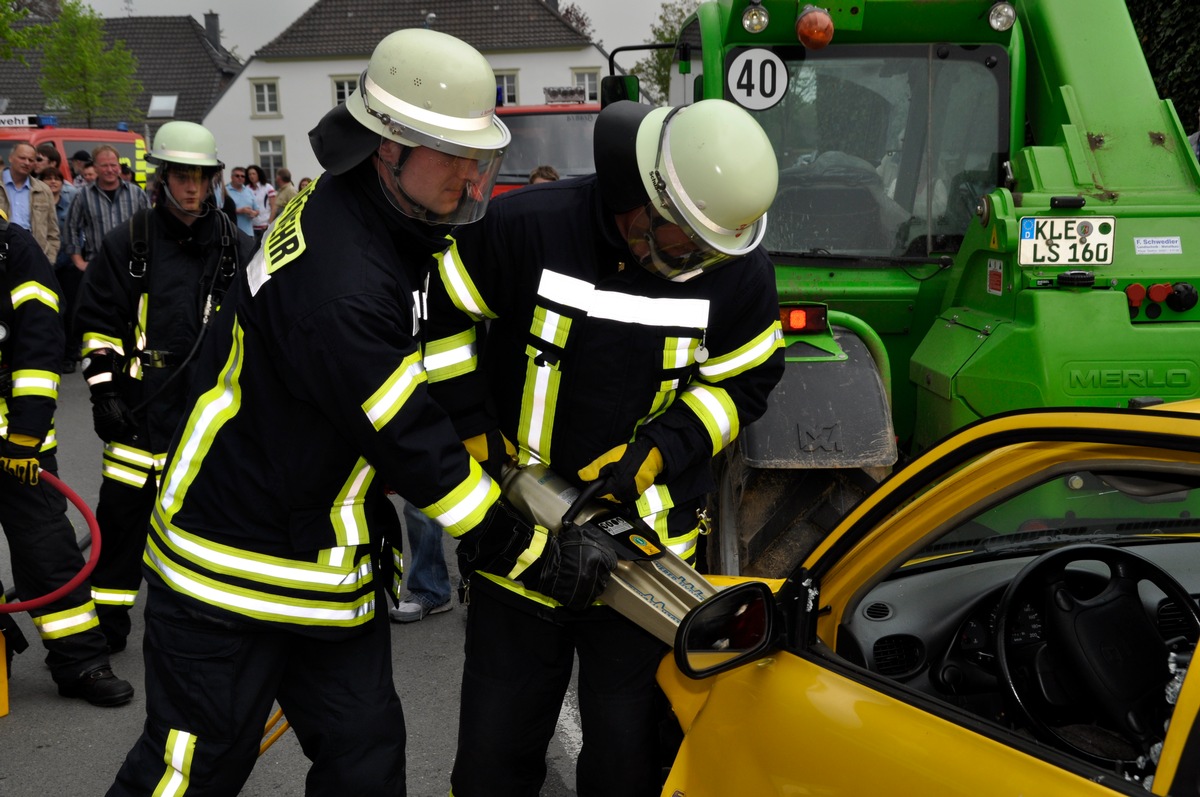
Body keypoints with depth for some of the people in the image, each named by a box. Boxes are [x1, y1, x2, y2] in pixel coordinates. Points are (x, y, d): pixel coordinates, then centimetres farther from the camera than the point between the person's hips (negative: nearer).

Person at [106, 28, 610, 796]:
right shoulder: (337, 285, -30)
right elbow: (411, 444, -26)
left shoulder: (350, 209, 0)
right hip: (232, 572, -8)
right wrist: (534, 554, -17)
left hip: (329, 567, 9)